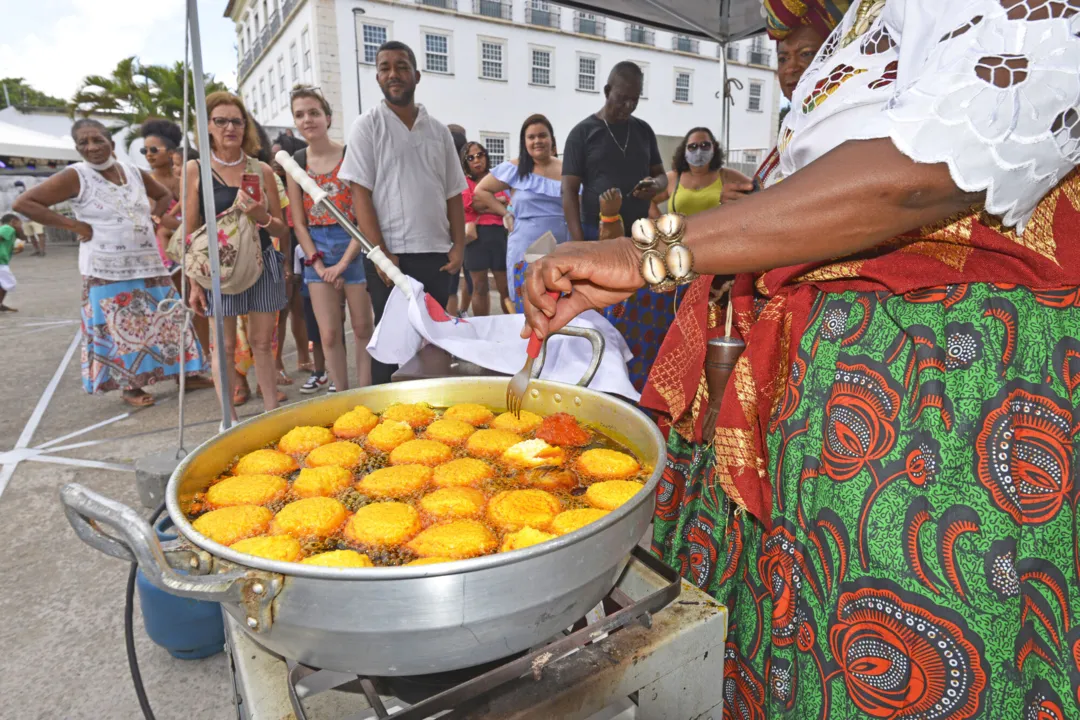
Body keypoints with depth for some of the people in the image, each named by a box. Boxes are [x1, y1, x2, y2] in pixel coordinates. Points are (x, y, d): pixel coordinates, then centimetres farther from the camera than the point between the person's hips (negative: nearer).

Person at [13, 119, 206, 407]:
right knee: (121, 330, 2)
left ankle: (179, 373, 21)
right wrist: (73, 225, -13)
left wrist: (151, 218, 8)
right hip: (107, 271, -4)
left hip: (148, 264, 5)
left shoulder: (134, 172, 7)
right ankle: (130, 387, 14)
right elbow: (23, 202, -9)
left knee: (164, 322, 9)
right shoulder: (75, 177, -7)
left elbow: (165, 196, 25)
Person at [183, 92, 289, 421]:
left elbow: (282, 229, 8)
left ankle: (272, 414, 15)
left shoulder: (262, 170, 6)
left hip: (262, 263, 2)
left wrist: (261, 217, -14)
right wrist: (194, 283, -4)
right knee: (225, 346, 4)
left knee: (262, 342, 6)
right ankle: (229, 420, 15)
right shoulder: (196, 169, 1)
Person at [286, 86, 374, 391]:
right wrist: (319, 266, -6)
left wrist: (343, 263, -14)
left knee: (362, 328, 4)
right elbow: (299, 223, 5)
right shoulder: (295, 163, 6)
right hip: (317, 251, 3)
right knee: (329, 334, 3)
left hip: (353, 246, -3)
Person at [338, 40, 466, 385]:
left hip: (436, 254, 4)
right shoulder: (367, 126, 2)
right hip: (390, 255, -3)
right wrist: (382, 254, -13)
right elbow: (360, 195, -5)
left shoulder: (438, 130, 13)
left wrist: (458, 246, 2)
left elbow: (454, 194, 13)